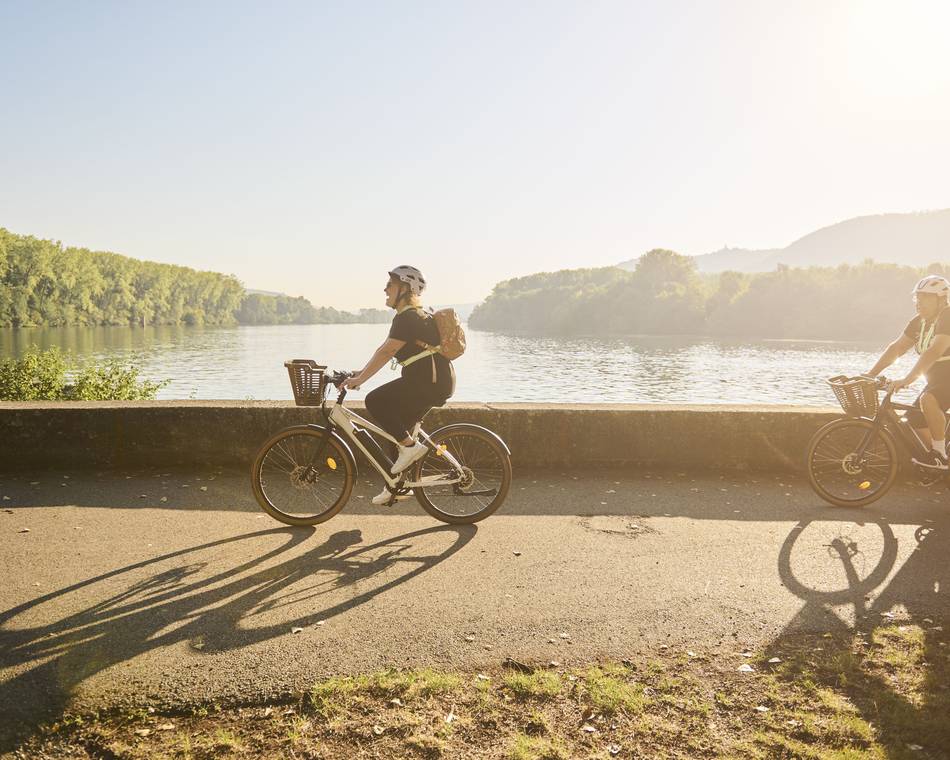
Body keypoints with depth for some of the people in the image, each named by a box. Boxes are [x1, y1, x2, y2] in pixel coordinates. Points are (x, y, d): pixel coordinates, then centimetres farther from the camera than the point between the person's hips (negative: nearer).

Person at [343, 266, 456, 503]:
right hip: (432, 382, 10)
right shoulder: (413, 315, 19)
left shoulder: (408, 318, -14)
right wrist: (360, 372, 17)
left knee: (375, 401, -15)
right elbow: (385, 350, 21)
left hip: (430, 381, -10)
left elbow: (385, 352, -21)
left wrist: (359, 379, -21)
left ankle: (410, 446, -7)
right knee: (398, 429, 13)